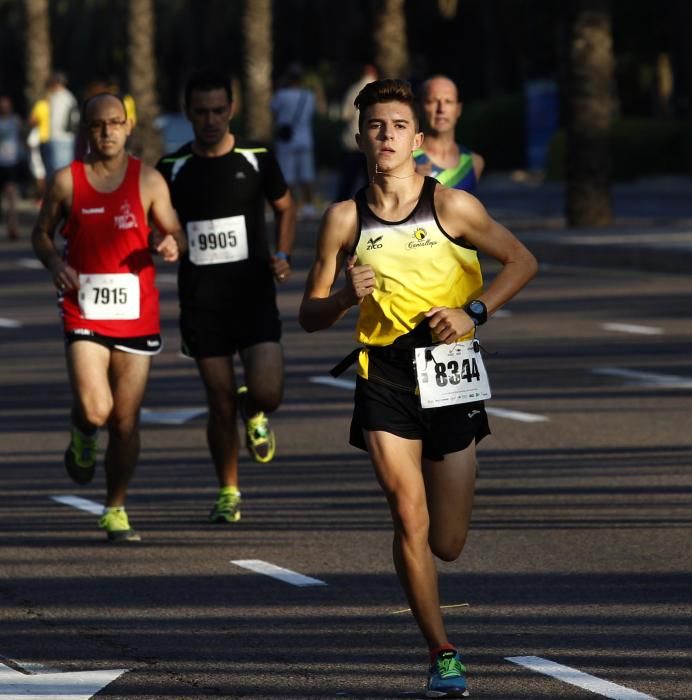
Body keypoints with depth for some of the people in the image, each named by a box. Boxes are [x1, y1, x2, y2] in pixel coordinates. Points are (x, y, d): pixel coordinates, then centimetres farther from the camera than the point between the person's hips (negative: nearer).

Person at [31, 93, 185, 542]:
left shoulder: (147, 180, 3)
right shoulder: (67, 181, 2)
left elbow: (175, 232, 8)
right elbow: (42, 233, 13)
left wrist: (170, 244, -16)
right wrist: (54, 263, -8)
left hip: (137, 315, 1)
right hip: (84, 314, -1)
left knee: (126, 421, 4)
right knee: (95, 410, -18)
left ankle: (116, 510, 21)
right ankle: (83, 439, 20)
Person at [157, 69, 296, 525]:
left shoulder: (257, 159, 0)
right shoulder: (173, 168, 2)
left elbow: (285, 207, 14)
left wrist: (283, 255, -1)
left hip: (253, 293, -1)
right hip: (201, 297, 1)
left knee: (267, 391, -15)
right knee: (221, 402, 1)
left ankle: (255, 415, 24)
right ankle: (228, 494, 18)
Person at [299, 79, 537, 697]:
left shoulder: (451, 205, -4)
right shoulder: (345, 219, 1)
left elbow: (522, 262, 5)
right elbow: (310, 315, 6)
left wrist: (473, 311, -10)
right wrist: (345, 297, -16)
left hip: (449, 372, 0)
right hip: (384, 376, 0)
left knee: (447, 545, 3)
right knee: (409, 521, -12)